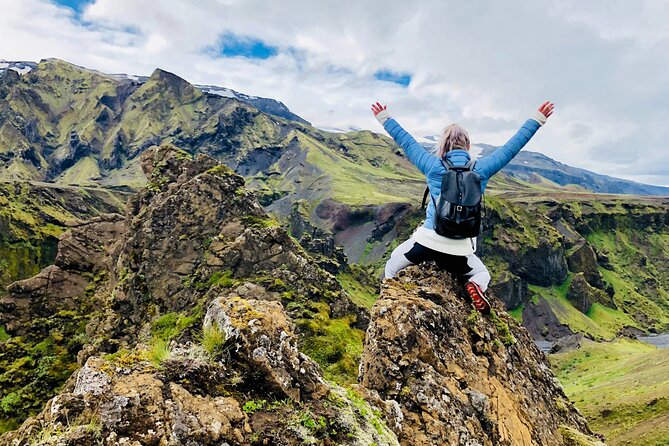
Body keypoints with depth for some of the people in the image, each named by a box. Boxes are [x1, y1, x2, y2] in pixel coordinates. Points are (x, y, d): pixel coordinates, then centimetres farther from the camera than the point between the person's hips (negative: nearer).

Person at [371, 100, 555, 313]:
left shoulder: (434, 166, -3)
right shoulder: (481, 169, -1)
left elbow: (406, 141, 8)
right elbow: (512, 146, 8)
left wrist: (384, 118, 20)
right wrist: (538, 119, 18)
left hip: (428, 240, 0)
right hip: (459, 250, 1)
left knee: (392, 267, 24)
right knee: (482, 274, 28)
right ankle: (476, 287, -6)